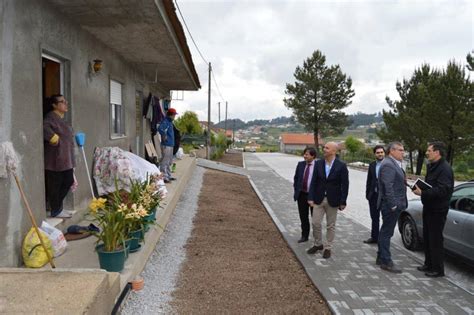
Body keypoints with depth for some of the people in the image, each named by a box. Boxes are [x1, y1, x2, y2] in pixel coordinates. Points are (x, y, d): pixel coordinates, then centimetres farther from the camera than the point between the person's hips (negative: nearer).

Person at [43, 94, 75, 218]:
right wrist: (54, 138, -22)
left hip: (65, 158, 10)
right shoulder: (51, 117, -12)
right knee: (54, 185, 1)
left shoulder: (60, 118, 19)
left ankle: (57, 206, 26)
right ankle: (56, 211, 10)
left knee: (68, 181, 13)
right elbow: (44, 128, -31)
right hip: (55, 159, -10)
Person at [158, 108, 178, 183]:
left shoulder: (170, 122, 16)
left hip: (171, 144, 10)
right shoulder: (165, 121, -14)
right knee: (165, 161, -7)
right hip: (166, 145, -10)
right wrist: (164, 136, -23)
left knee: (169, 161, 18)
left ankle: (169, 176, 28)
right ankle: (164, 177, -4)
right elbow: (160, 128, -33)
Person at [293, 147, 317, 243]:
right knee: (303, 217, 12)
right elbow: (296, 178, 13)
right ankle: (304, 236, 26)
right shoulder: (300, 164, 3)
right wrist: (296, 190, 6)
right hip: (302, 195, 4)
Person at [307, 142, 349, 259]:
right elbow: (314, 182, 1)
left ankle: (328, 248, 23)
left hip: (333, 200, -3)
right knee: (315, 223, 5)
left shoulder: (341, 166, -9)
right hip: (319, 199, 3)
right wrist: (311, 198, -4)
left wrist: (343, 202, -9)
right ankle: (318, 244, 26)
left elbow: (344, 185, -7)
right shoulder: (318, 163, 0)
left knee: (330, 225, 8)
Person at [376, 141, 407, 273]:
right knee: (386, 233, -2)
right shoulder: (388, 165, -18)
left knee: (385, 232, 17)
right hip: (391, 205, -11)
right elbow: (388, 187, -23)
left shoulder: (394, 164, 16)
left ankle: (381, 258, 28)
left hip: (394, 205, 11)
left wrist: (397, 204, 17)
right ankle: (386, 261, 6)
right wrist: (393, 205, -23)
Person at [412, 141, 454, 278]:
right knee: (427, 237, 18)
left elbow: (442, 190, -28)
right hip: (429, 208, 10)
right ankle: (429, 264, 31)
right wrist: (420, 188, 3)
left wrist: (423, 193, -26)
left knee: (435, 239, -2)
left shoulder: (444, 168, -19)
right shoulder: (432, 166, 13)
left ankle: (438, 269, 10)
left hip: (438, 210, -10)